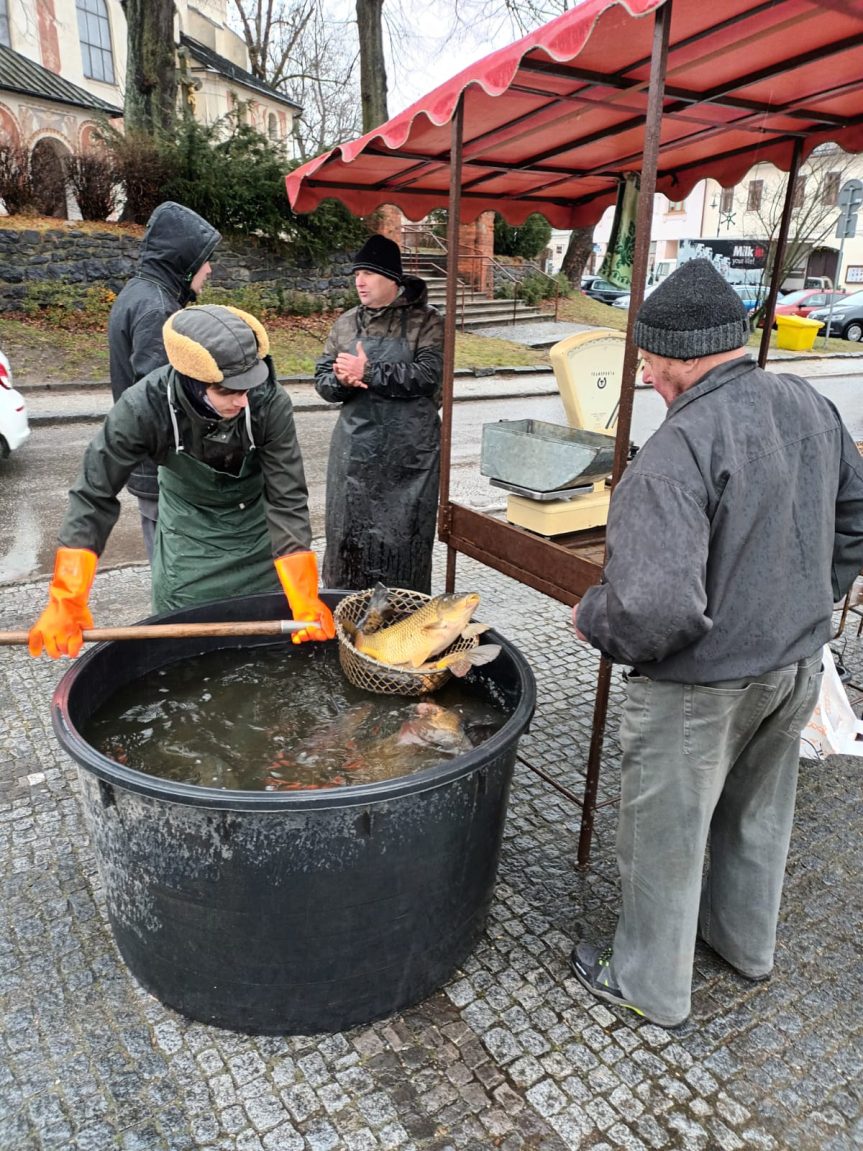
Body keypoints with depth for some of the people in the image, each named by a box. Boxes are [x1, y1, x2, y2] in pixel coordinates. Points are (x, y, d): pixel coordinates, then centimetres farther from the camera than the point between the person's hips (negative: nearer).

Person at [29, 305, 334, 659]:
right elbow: (94, 495, -22)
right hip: (189, 532, 0)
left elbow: (287, 499, -26)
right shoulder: (144, 406, -31)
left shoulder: (272, 403, -32)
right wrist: (65, 602, -26)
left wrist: (304, 599, -32)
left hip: (259, 524, 1)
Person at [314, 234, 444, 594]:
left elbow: (428, 375, -15)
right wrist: (343, 380, -14)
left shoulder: (425, 321, -1)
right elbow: (322, 379, 10)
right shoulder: (346, 323, 12)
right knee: (348, 530, 7)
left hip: (409, 451, -4)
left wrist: (368, 373, -17)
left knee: (402, 536, 1)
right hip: (355, 447, 4)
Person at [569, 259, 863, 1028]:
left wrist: (593, 619, -15)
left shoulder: (679, 450, -29)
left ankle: (650, 985, 37)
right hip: (798, 663, 8)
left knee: (666, 838, 14)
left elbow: (656, 607, -36)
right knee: (759, 814, 28)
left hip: (700, 687, -8)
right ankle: (746, 941, 52)